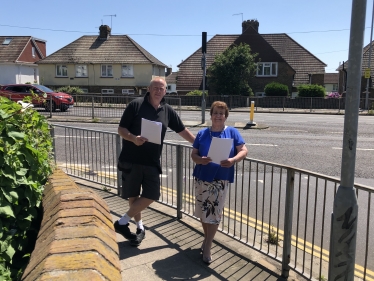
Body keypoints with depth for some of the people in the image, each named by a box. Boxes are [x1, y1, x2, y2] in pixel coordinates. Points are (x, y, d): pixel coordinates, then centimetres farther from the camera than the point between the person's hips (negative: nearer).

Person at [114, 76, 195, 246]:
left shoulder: (167, 110, 6)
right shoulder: (136, 105, -5)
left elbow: (182, 130, 14)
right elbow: (121, 129, -6)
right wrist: (133, 138, -25)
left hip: (152, 162, 4)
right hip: (131, 160, -3)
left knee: (151, 196, 0)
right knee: (133, 195, 8)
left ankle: (122, 222, 17)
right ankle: (139, 226, 30)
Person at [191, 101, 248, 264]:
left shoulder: (232, 132, 1)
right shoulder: (202, 133, 5)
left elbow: (244, 151, -4)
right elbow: (193, 154, 4)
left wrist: (233, 160, -23)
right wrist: (200, 160, -19)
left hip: (220, 180, -2)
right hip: (202, 178, 2)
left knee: (214, 214, 2)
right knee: (203, 212, 11)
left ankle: (207, 247, 16)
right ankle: (207, 240, 35)